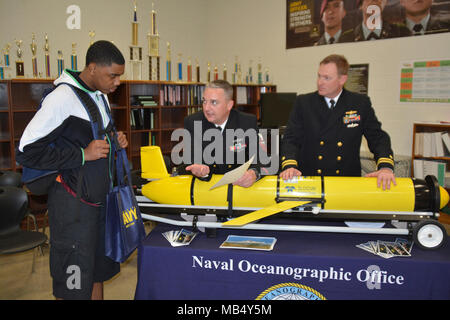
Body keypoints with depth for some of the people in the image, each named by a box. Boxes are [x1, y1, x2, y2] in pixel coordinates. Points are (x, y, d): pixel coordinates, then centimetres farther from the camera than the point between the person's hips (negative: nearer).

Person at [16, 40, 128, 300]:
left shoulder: (101, 96, 10)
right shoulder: (63, 97, -17)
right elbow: (27, 152, -18)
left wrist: (115, 141, 4)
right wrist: (82, 154, -21)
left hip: (100, 198, 8)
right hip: (73, 203, -8)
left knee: (98, 272, 18)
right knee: (74, 285, 1)